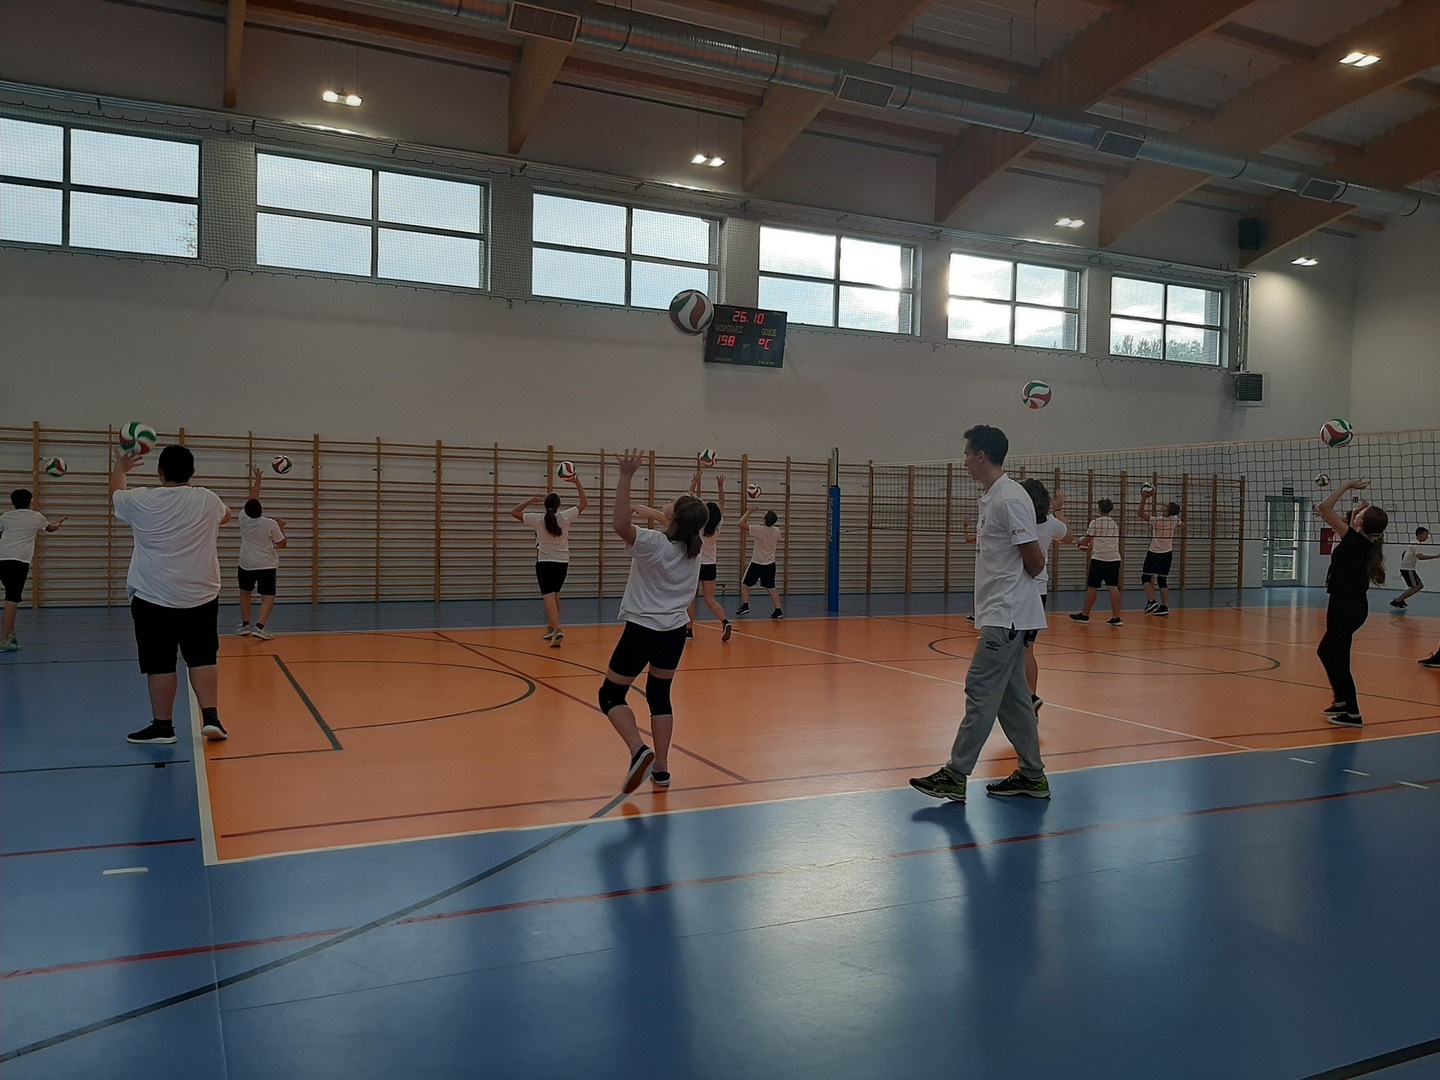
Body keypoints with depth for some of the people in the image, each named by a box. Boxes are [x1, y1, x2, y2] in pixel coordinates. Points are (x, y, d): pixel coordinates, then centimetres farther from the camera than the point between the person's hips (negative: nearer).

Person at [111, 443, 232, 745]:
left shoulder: (141, 501, -6)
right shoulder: (208, 499, -4)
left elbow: (115, 495, 18)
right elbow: (225, 515, 21)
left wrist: (119, 468, 38)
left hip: (154, 598, -1)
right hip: (201, 597, 2)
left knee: (160, 663, 5)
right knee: (202, 658, 8)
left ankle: (162, 726, 12)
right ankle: (210, 718, 3)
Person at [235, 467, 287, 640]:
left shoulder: (244, 519, -6)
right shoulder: (270, 524, -15)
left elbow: (252, 499, 8)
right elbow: (282, 544, -5)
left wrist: (256, 481, 18)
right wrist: (281, 527, 8)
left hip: (246, 564, 3)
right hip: (267, 565, -3)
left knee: (245, 593, 21)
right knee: (267, 597, -3)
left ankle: (245, 626, 19)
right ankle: (259, 627, -20)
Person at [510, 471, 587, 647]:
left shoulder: (538, 519, -10)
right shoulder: (565, 517, -8)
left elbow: (514, 512, 2)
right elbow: (584, 503, 5)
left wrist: (531, 500, 2)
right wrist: (577, 482, 5)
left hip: (544, 563, -3)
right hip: (562, 563, 3)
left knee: (549, 596, -12)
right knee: (555, 594, 21)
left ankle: (557, 629, -32)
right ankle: (551, 628, 31)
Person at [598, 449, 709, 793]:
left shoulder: (655, 543, -21)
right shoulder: (693, 550, 0)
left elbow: (620, 524, -37)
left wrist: (626, 478, -35)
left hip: (642, 631, -6)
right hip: (674, 632, 6)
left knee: (611, 695, 8)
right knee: (660, 696, 18)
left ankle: (639, 751, -12)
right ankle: (661, 769, 15)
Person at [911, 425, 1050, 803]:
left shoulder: (1009, 499, -16)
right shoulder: (991, 498, 15)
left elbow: (1035, 562, -15)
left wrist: (1014, 584, 2)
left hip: (1007, 616, -10)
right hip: (1002, 614, 10)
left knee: (980, 691, -8)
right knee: (1011, 696, 13)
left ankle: (955, 777, -5)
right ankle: (1032, 776, 20)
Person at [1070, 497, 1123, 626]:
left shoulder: (1095, 522, -5)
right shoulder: (1115, 523, 12)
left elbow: (1087, 540, 2)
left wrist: (1080, 543, 24)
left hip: (1099, 558, -5)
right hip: (1114, 558, 5)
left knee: (1092, 587, 4)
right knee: (1113, 587, 0)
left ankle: (1085, 614, 13)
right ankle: (1116, 617, -4)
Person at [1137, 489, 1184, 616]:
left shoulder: (1157, 520, -21)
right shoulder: (1175, 520, -6)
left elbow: (1140, 513, -23)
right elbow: (1183, 527, 16)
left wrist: (1144, 499, -27)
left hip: (1154, 553, -5)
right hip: (1167, 553, 5)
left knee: (1146, 577, 6)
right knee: (1162, 580, 8)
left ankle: (1152, 601, -11)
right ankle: (1164, 607, 1)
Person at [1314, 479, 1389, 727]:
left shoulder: (1354, 540, -17)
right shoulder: (1368, 543, 4)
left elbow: (1324, 507, -20)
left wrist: (1347, 485, -13)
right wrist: (1354, 515, 18)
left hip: (1344, 606, -9)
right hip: (1357, 605, 9)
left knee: (1338, 659, -1)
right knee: (1325, 651, 23)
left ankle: (1352, 714, 3)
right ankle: (1340, 701, 31)